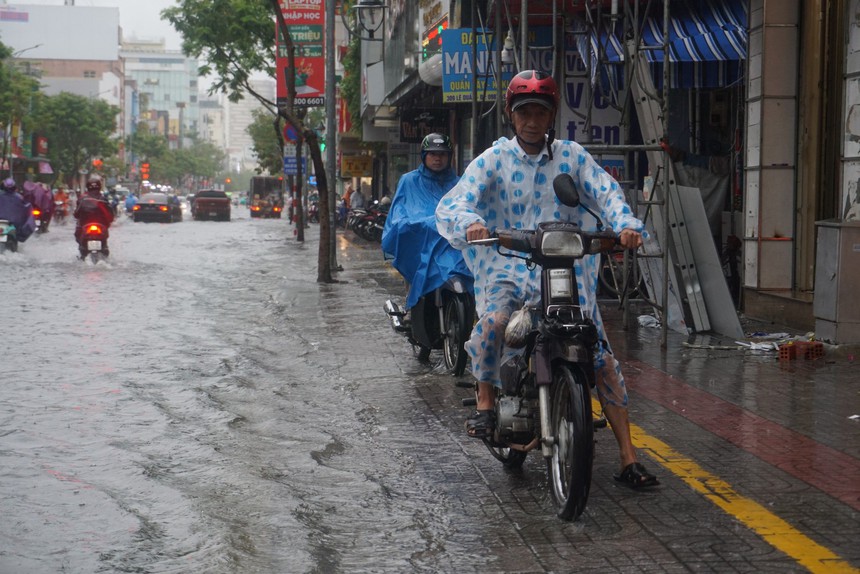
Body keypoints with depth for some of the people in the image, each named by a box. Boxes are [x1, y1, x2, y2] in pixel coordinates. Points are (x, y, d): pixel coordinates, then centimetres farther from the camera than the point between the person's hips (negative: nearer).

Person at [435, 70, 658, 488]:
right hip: (508, 268, -1)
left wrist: (625, 223, -26)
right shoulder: (493, 159, 5)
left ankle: (628, 459, -2)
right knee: (492, 322, -33)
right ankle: (485, 402, -5)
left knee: (602, 357, -8)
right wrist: (469, 222, -31)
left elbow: (606, 191, -4)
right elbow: (451, 204, -7)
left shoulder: (572, 156, 9)